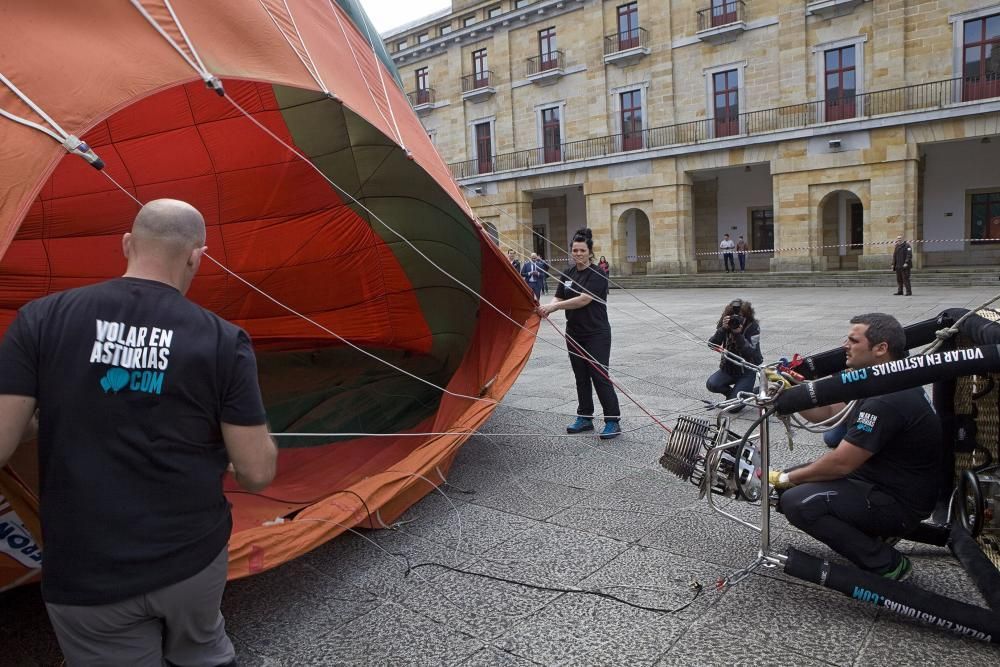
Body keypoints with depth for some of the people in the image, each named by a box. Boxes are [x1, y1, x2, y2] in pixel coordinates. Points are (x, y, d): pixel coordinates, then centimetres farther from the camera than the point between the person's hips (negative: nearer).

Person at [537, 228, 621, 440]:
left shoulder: (597, 275, -13)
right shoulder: (568, 273, 9)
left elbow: (584, 299, -24)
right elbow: (558, 297, 7)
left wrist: (555, 306, -27)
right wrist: (548, 308, -15)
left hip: (596, 335, -7)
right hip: (574, 334, 7)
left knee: (600, 377, -7)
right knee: (581, 378, 13)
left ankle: (613, 422, 1)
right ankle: (585, 418, 24)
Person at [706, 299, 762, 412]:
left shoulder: (753, 327, -14)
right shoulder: (725, 324, -4)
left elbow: (751, 352, -23)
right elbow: (712, 344, -15)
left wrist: (738, 334, -33)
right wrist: (723, 329, -29)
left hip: (747, 370, -4)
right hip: (728, 368, 4)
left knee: (733, 407, -15)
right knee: (711, 384, -26)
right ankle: (733, 393, 9)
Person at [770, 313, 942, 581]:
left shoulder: (887, 401, -28)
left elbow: (840, 463, -26)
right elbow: (829, 412, 7)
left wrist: (785, 478, -13)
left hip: (899, 503, -10)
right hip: (882, 481, 10)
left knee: (796, 502, -23)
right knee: (799, 479, 8)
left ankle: (886, 564, -7)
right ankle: (876, 532, 14)